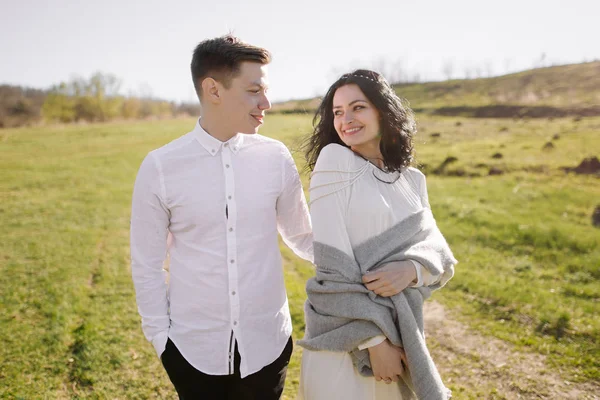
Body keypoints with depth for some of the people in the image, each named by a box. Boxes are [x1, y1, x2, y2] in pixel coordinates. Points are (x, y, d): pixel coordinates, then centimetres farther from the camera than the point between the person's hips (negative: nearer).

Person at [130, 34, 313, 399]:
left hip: (266, 344, 1)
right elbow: (147, 265, -2)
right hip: (193, 347, -1)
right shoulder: (160, 167, -9)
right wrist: (160, 335, -2)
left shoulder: (276, 158, -6)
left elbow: (302, 237, 3)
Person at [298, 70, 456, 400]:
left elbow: (439, 254, 3)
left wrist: (412, 269, -19)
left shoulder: (412, 179, 5)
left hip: (401, 327, 5)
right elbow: (334, 263, -15)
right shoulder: (334, 161, -10)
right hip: (343, 330, -4)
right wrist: (374, 340, -15)